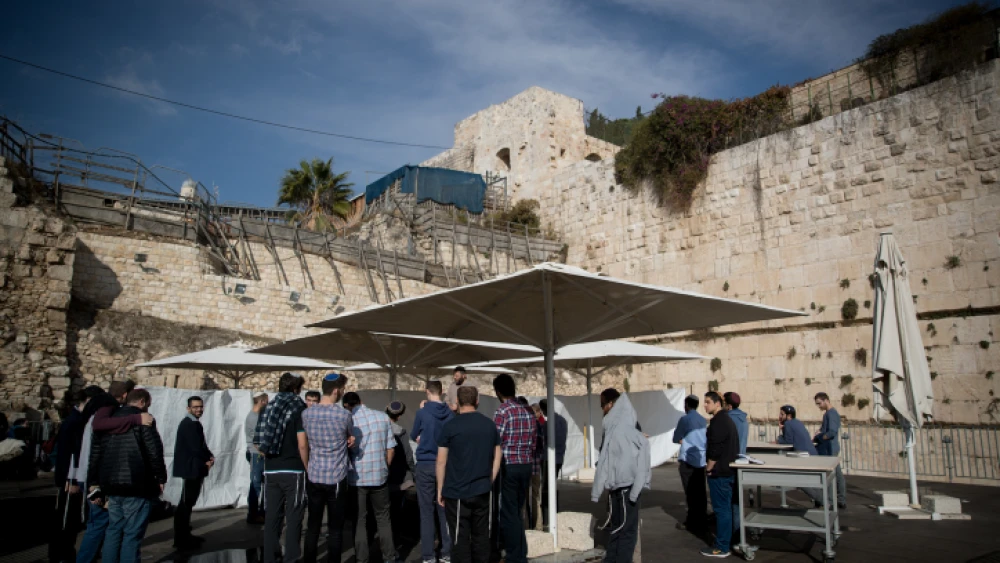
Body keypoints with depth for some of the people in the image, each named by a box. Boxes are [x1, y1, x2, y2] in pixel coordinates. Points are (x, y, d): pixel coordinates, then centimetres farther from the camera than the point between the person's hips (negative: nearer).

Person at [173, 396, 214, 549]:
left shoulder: (195, 423, 15)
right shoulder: (188, 424, -16)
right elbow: (196, 447, -22)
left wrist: (209, 457, 0)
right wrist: (208, 460, -9)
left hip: (195, 468, 10)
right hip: (191, 469, -10)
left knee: (189, 502, 14)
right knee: (186, 503, -6)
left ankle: (185, 535, 21)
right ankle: (180, 539, -1)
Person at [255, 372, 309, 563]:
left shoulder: (269, 407, 9)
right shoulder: (299, 408, -8)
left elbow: (259, 442, 12)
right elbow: (302, 444, -14)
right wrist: (308, 468, -4)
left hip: (270, 470, 6)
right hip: (293, 470, -5)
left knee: (272, 515, 11)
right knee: (293, 516, 2)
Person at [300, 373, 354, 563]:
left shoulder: (306, 414, 1)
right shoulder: (344, 415, -11)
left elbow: (306, 445, 12)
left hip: (314, 477, 4)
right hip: (336, 478, -4)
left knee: (313, 525, 12)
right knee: (335, 528, 5)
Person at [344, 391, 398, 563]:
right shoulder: (383, 417, -1)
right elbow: (391, 448, 2)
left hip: (356, 478, -2)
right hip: (379, 477, 2)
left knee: (359, 521, 10)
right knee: (383, 518, 16)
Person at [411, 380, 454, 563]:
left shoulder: (422, 412, -9)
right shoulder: (450, 414, -1)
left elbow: (414, 436, 7)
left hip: (425, 465, -3)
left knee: (427, 512, 4)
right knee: (444, 510, 11)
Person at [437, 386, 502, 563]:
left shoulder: (450, 426, -9)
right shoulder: (490, 425, 4)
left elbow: (441, 462, -7)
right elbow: (497, 457, 10)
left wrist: (440, 490, 2)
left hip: (457, 492, -4)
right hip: (482, 491, 4)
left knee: (460, 539, 3)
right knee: (481, 535, 14)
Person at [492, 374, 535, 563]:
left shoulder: (502, 413, -13)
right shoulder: (528, 413, 8)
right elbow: (533, 444, 12)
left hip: (508, 467, -7)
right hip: (526, 466, 7)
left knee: (508, 514, 3)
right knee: (517, 512, 18)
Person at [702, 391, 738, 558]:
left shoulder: (718, 421, -18)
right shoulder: (727, 419, 15)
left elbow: (715, 449, -23)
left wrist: (709, 468, -13)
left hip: (719, 471, -11)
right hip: (728, 469, 11)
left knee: (721, 509, -4)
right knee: (727, 507, 17)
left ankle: (721, 548, 1)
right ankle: (729, 541, 25)